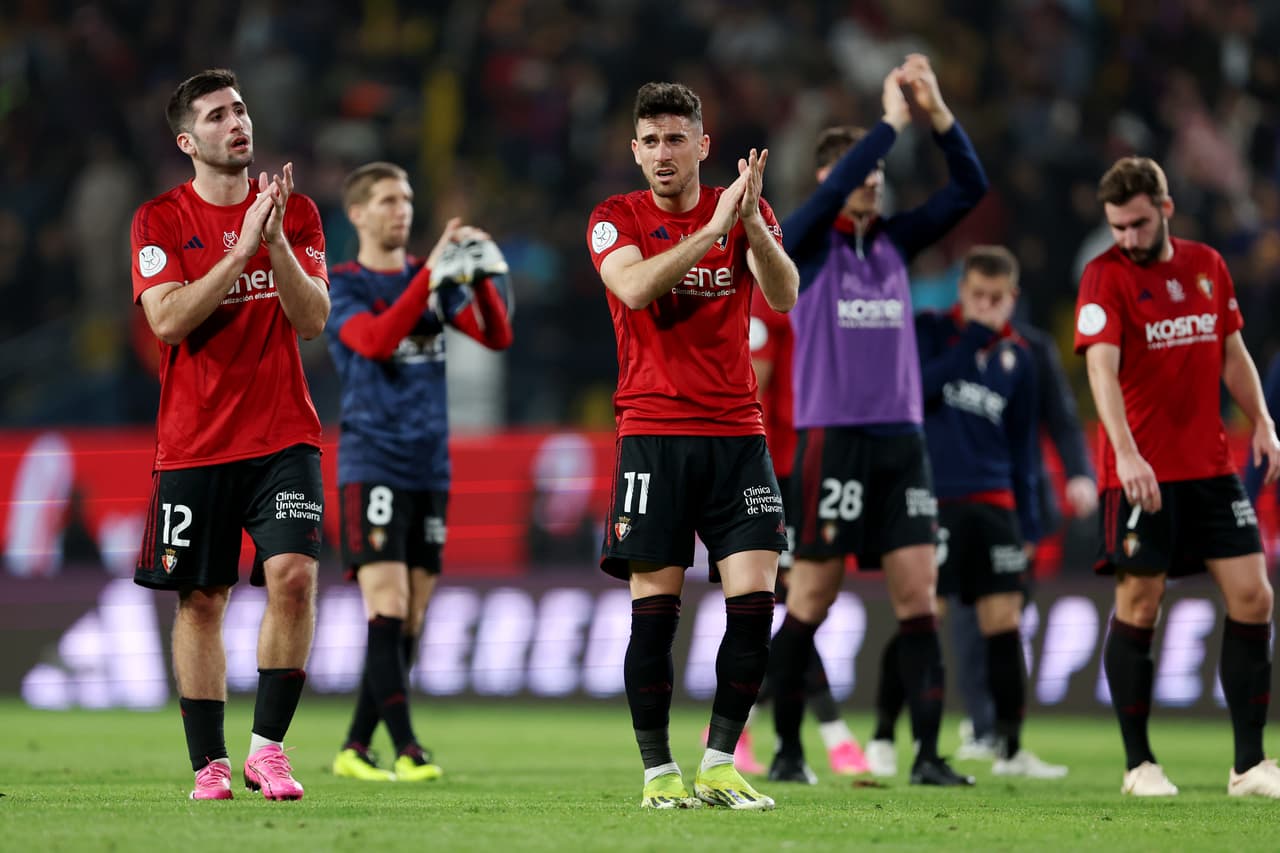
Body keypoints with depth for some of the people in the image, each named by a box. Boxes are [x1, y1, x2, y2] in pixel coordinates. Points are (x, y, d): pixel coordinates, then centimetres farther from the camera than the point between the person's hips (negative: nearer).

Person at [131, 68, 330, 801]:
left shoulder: (295, 211, 6)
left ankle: (267, 747, -9)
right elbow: (168, 320, -13)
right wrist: (240, 250, -19)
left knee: (293, 575, -17)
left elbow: (313, 320, -2)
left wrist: (277, 243, -16)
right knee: (201, 601, 3)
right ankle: (210, 765, 10)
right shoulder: (161, 220, 0)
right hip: (195, 444, -1)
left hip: (283, 433, 1)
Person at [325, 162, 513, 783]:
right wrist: (431, 274, -26)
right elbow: (375, 340, -20)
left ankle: (355, 749, 11)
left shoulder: (432, 278, 13)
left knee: (410, 623, 4)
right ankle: (407, 750, -20)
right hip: (373, 466, -6)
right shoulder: (342, 286, -1)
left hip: (430, 468, 6)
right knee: (387, 611, -15)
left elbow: (497, 337, 3)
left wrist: (484, 277, -14)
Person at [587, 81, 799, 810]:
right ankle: (659, 771, 4)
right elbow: (635, 287, -18)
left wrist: (751, 224, -25)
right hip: (653, 434, -2)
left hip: (737, 433, 2)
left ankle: (720, 764, 2)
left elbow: (784, 297, -9)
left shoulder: (744, 213, 7)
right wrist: (710, 231, -25)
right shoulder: (616, 219, 2)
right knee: (655, 607, -4)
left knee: (754, 600, -8)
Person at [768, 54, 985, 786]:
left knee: (919, 596, -4)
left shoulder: (894, 241, 12)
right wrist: (893, 120, -18)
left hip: (902, 439, 5)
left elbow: (971, 187, 7)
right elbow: (835, 187, -21)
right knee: (811, 602, 0)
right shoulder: (805, 245, -2)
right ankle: (788, 749, 11)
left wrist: (938, 113, -4)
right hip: (832, 439, -5)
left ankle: (928, 755, -6)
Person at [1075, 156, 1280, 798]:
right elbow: (1101, 367, -20)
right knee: (1138, 606, -2)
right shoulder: (1105, 276, -8)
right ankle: (1139, 764, 9)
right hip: (1140, 472, -5)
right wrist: (1126, 453, -33)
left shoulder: (1208, 266, 9)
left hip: (1210, 467, 5)